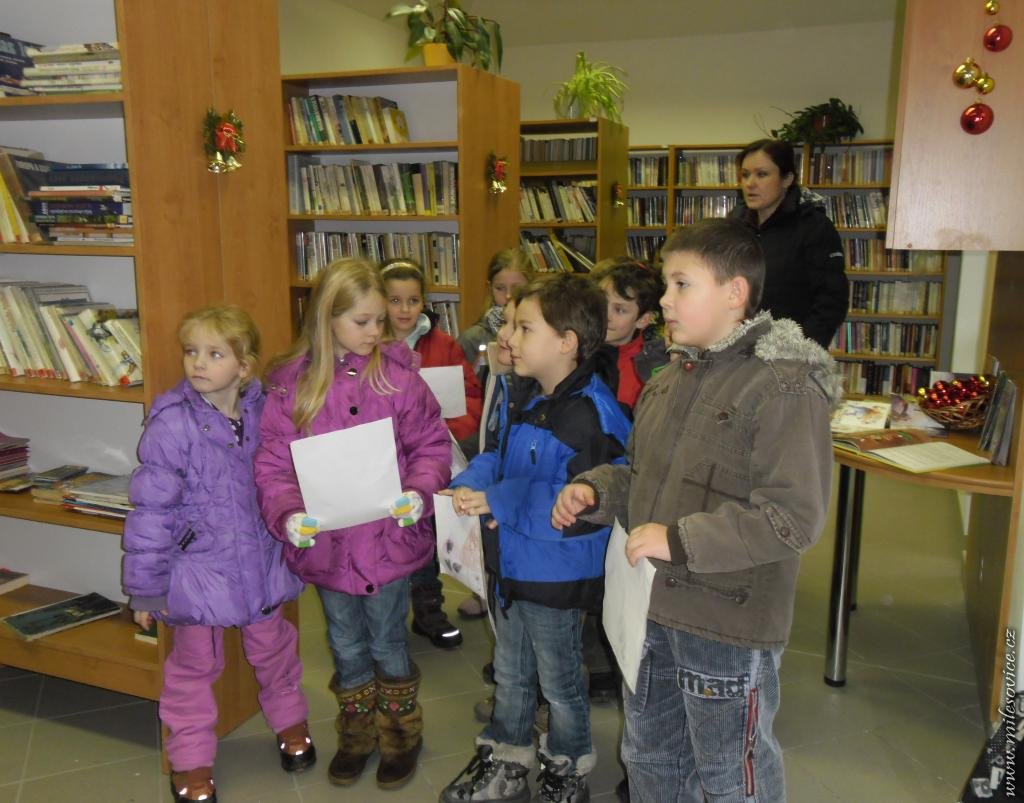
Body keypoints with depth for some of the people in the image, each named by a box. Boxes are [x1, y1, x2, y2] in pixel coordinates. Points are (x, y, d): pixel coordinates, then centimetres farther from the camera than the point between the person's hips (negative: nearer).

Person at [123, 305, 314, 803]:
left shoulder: (261, 412, -6)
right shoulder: (172, 422, -17)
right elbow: (152, 508, -14)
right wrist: (145, 588, -11)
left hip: (260, 561, 4)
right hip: (199, 567, -3)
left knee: (272, 648, 21)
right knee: (195, 665, 13)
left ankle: (289, 721, 46)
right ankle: (191, 760, 34)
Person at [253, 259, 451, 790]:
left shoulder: (398, 374, -10)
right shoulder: (291, 383, -7)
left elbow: (431, 445, -4)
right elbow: (272, 462, -5)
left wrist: (419, 492, -21)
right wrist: (287, 513, -21)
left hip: (389, 538, -1)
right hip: (325, 542, 2)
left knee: (387, 642, 15)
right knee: (347, 645, 20)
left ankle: (400, 736, 40)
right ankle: (356, 734, 44)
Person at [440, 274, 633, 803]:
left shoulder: (591, 416, -26)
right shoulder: (530, 403, 4)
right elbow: (500, 457, 13)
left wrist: (498, 500, -30)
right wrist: (471, 483, -9)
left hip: (557, 577, -8)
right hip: (514, 565, 8)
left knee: (559, 680, 15)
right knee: (510, 673, 23)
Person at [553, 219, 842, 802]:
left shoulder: (785, 388, -19)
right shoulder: (673, 378, 6)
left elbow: (793, 517, -24)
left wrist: (679, 540, -26)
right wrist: (595, 492, -3)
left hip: (728, 624, -7)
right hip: (655, 605, 8)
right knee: (650, 754, 25)